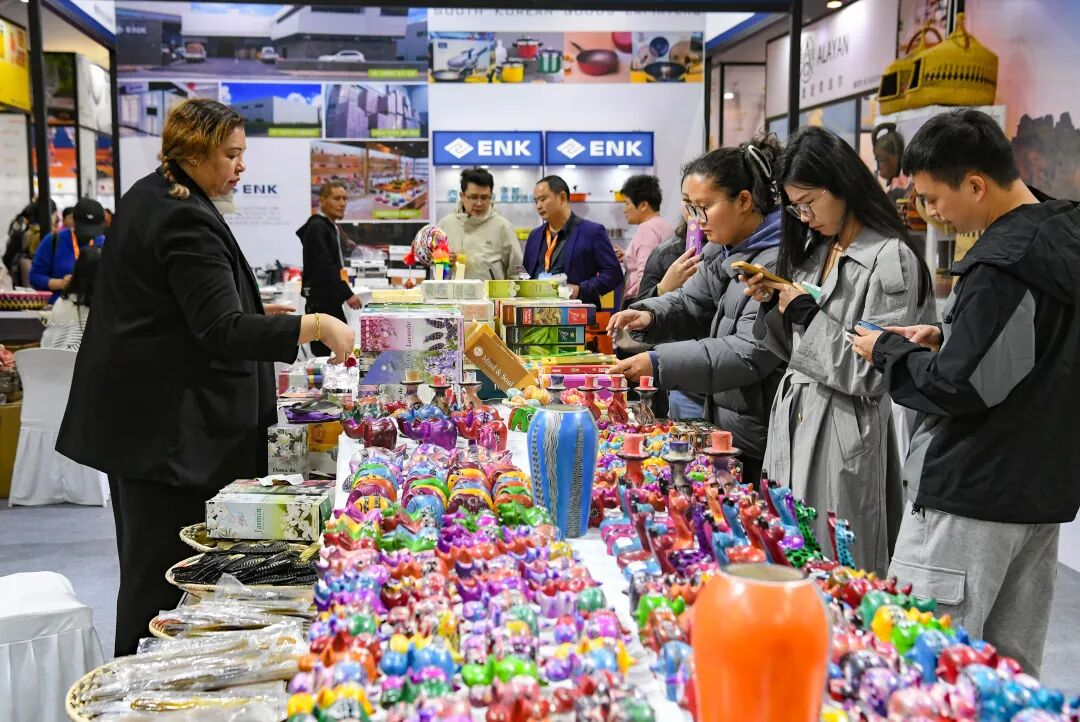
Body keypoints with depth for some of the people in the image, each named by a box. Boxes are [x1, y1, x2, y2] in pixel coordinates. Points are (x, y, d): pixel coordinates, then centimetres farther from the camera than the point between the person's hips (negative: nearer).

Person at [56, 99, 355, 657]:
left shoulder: (148, 195, 13)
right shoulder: (185, 221, -20)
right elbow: (224, 333, -26)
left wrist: (252, 312, 17)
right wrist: (316, 326, -28)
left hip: (134, 411, 11)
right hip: (165, 420, -11)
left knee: (146, 560, 18)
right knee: (162, 568, -4)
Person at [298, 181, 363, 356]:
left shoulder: (330, 227, 18)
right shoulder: (317, 227, -13)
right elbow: (324, 267, -21)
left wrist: (345, 292, 16)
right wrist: (347, 294, -20)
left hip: (331, 300, 10)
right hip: (321, 301, -10)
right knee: (327, 354, -10)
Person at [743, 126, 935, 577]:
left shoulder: (891, 260, -13)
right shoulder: (814, 251, 12)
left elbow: (873, 375, -18)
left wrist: (807, 313, -15)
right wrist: (772, 305, 1)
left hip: (844, 434, -7)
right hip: (794, 421, 8)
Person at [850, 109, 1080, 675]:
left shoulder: (1001, 265, -21)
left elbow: (960, 388, -20)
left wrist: (890, 350, -5)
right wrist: (946, 338, 10)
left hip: (971, 498, -9)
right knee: (1011, 668, 17)